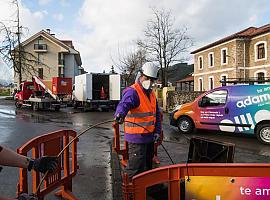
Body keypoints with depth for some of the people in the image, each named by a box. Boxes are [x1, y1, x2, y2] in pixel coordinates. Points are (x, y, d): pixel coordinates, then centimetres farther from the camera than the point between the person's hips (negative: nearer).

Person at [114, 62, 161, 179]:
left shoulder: (151, 94, 14)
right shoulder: (132, 92, -15)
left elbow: (157, 114, 18)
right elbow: (124, 104, -36)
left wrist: (157, 131, 10)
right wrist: (120, 114, -57)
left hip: (149, 137, 9)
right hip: (137, 138, -9)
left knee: (147, 165, 23)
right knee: (136, 169, -4)